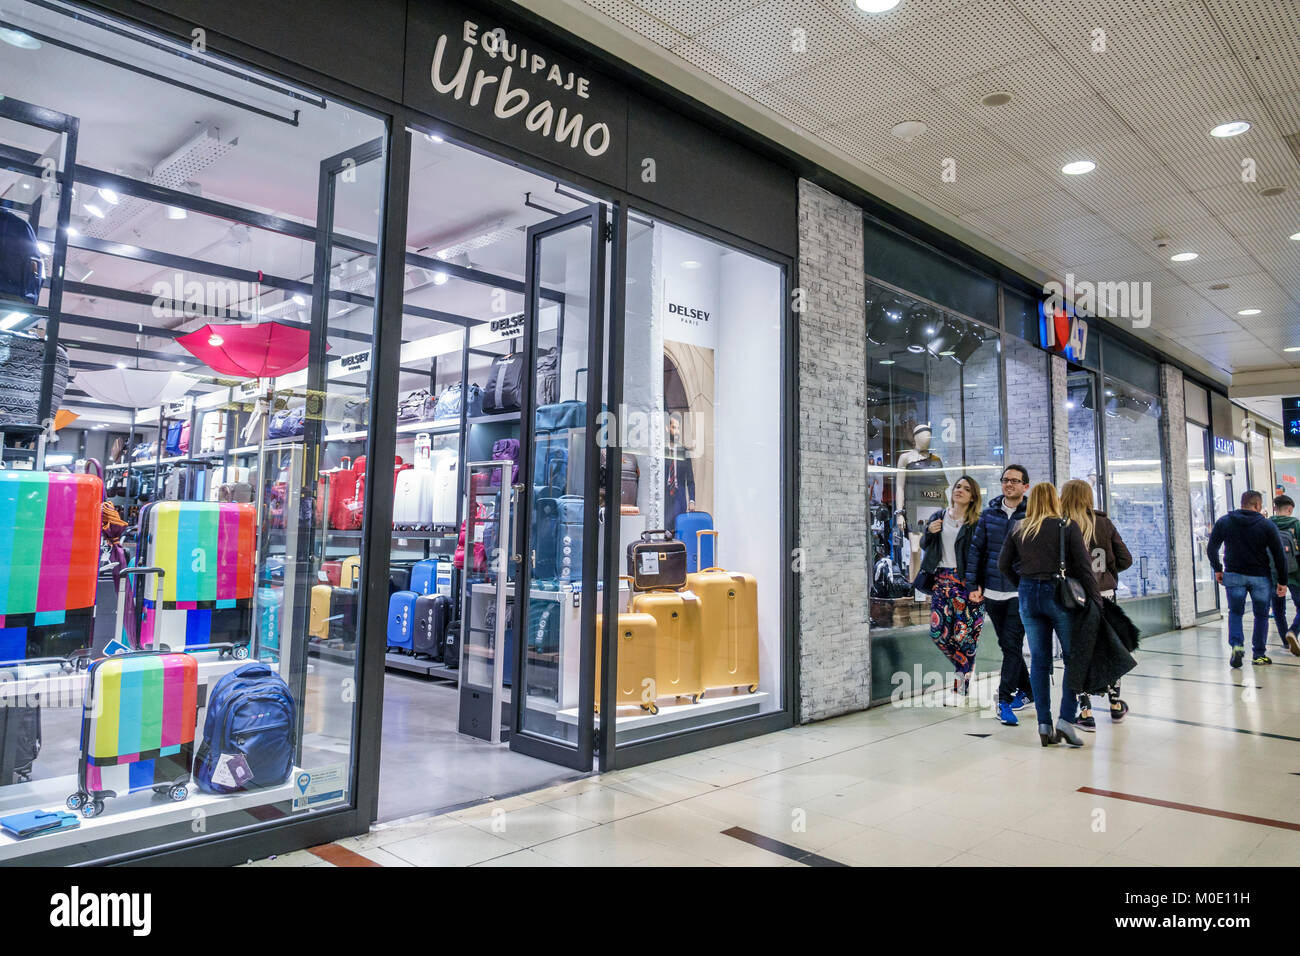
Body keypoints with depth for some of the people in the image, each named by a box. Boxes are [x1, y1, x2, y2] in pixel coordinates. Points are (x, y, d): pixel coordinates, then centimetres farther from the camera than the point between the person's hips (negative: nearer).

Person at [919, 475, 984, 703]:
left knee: (964, 633, -4)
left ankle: (962, 680, 10)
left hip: (965, 581, -4)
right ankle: (964, 666, 24)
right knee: (938, 632, -1)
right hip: (941, 579, 4)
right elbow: (924, 546, 19)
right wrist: (929, 532, -2)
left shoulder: (976, 523, -1)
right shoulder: (938, 517, 12)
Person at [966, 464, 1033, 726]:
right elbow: (976, 549, 8)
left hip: (1021, 593, -4)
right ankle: (1026, 690, 30)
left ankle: (1004, 700, -2)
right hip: (992, 592, 4)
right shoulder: (989, 514, 6)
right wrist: (973, 585, 2)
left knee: (1012, 644, -8)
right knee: (1005, 644, 13)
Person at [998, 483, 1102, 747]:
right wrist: (1096, 600, -4)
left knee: (1039, 660, 8)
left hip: (1028, 597, 3)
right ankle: (1066, 720, -3)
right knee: (1074, 658, 6)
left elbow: (1003, 564, 6)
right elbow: (1084, 566, -7)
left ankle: (1044, 725, 9)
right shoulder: (1068, 526, -4)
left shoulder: (1019, 530, 6)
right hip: (1059, 594, -3)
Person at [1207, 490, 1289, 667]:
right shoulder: (1267, 525, -5)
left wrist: (1217, 569, 13)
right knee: (1261, 615, 14)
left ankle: (1236, 645, -10)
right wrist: (1282, 581, 2)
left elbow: (1211, 549, 2)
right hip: (1260, 577, -1)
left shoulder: (1223, 522, 0)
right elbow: (1279, 555, -4)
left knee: (1235, 612, 12)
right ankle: (1259, 654, 17)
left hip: (1234, 575, 1)